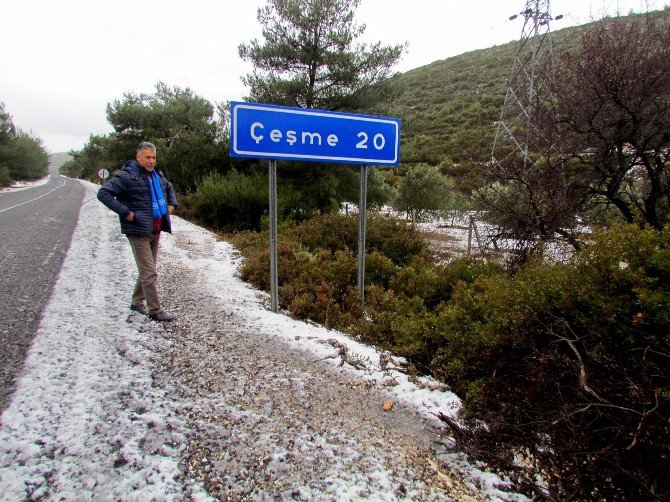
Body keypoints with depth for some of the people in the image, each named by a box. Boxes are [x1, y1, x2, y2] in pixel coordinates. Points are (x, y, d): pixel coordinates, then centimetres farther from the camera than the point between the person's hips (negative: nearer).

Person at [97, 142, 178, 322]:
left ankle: (137, 302, 34)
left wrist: (171, 204, 15)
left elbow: (169, 188, 33)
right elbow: (103, 193, -17)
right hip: (138, 232, -8)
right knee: (150, 273, -7)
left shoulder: (158, 175, 11)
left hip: (155, 231, 8)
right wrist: (125, 212, -21)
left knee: (146, 270, 18)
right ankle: (155, 310, 2)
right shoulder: (126, 176, -13)